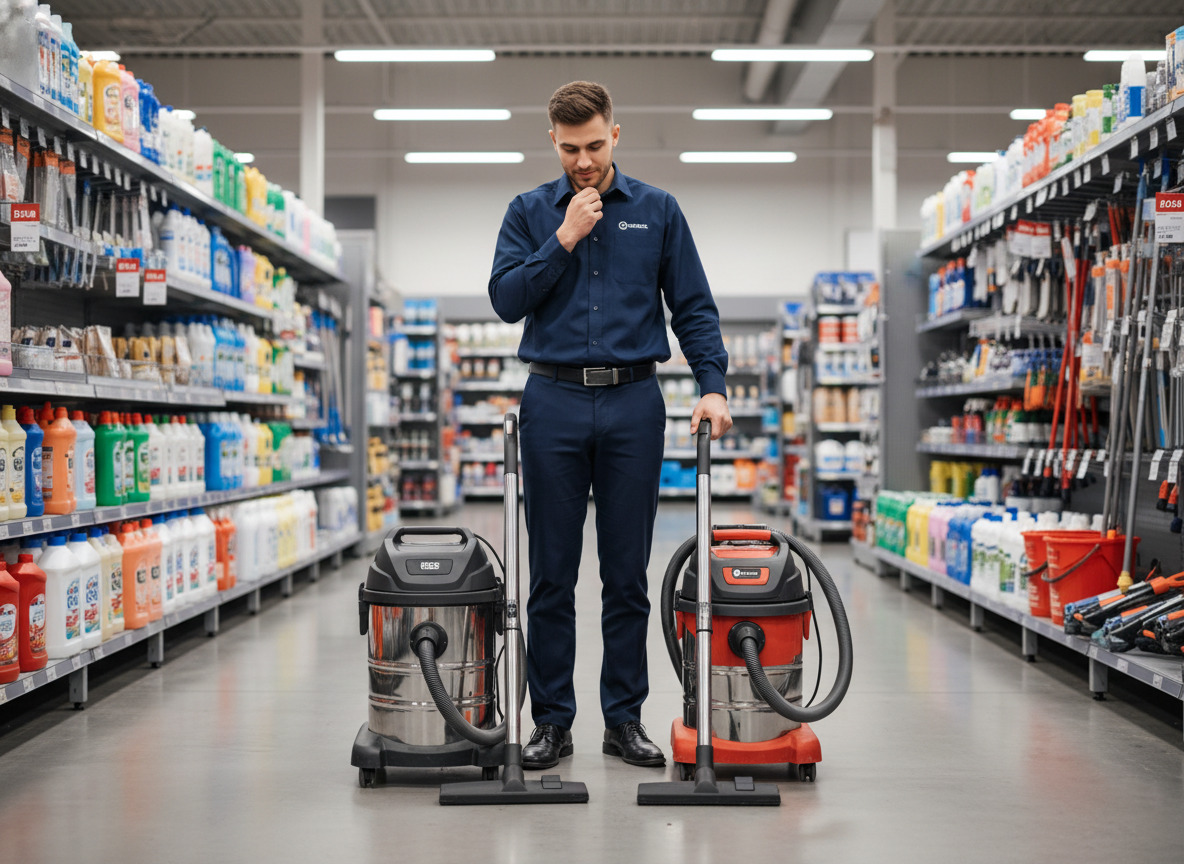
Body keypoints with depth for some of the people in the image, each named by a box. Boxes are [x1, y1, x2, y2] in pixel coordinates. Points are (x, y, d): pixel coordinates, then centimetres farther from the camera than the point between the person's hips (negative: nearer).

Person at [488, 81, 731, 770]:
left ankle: (625, 718, 14)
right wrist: (564, 240, -10)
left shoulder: (657, 210, 7)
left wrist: (713, 386, -8)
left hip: (633, 403, 0)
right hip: (554, 402, 0)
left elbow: (694, 307, 5)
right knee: (552, 575, 3)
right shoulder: (530, 212, 8)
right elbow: (506, 298, -3)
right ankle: (552, 721, 12)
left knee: (627, 573, 4)